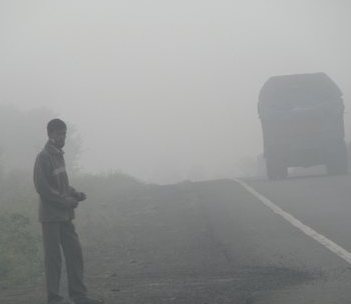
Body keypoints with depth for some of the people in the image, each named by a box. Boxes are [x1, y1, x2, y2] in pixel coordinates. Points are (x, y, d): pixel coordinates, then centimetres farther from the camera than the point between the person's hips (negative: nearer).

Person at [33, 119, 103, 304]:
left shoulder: (59, 155, 15)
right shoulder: (44, 157, -11)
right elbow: (42, 187, -17)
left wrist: (75, 194, 5)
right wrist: (65, 201, -16)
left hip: (64, 216, 8)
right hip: (50, 216, -8)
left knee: (74, 252, 6)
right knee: (53, 257, -4)